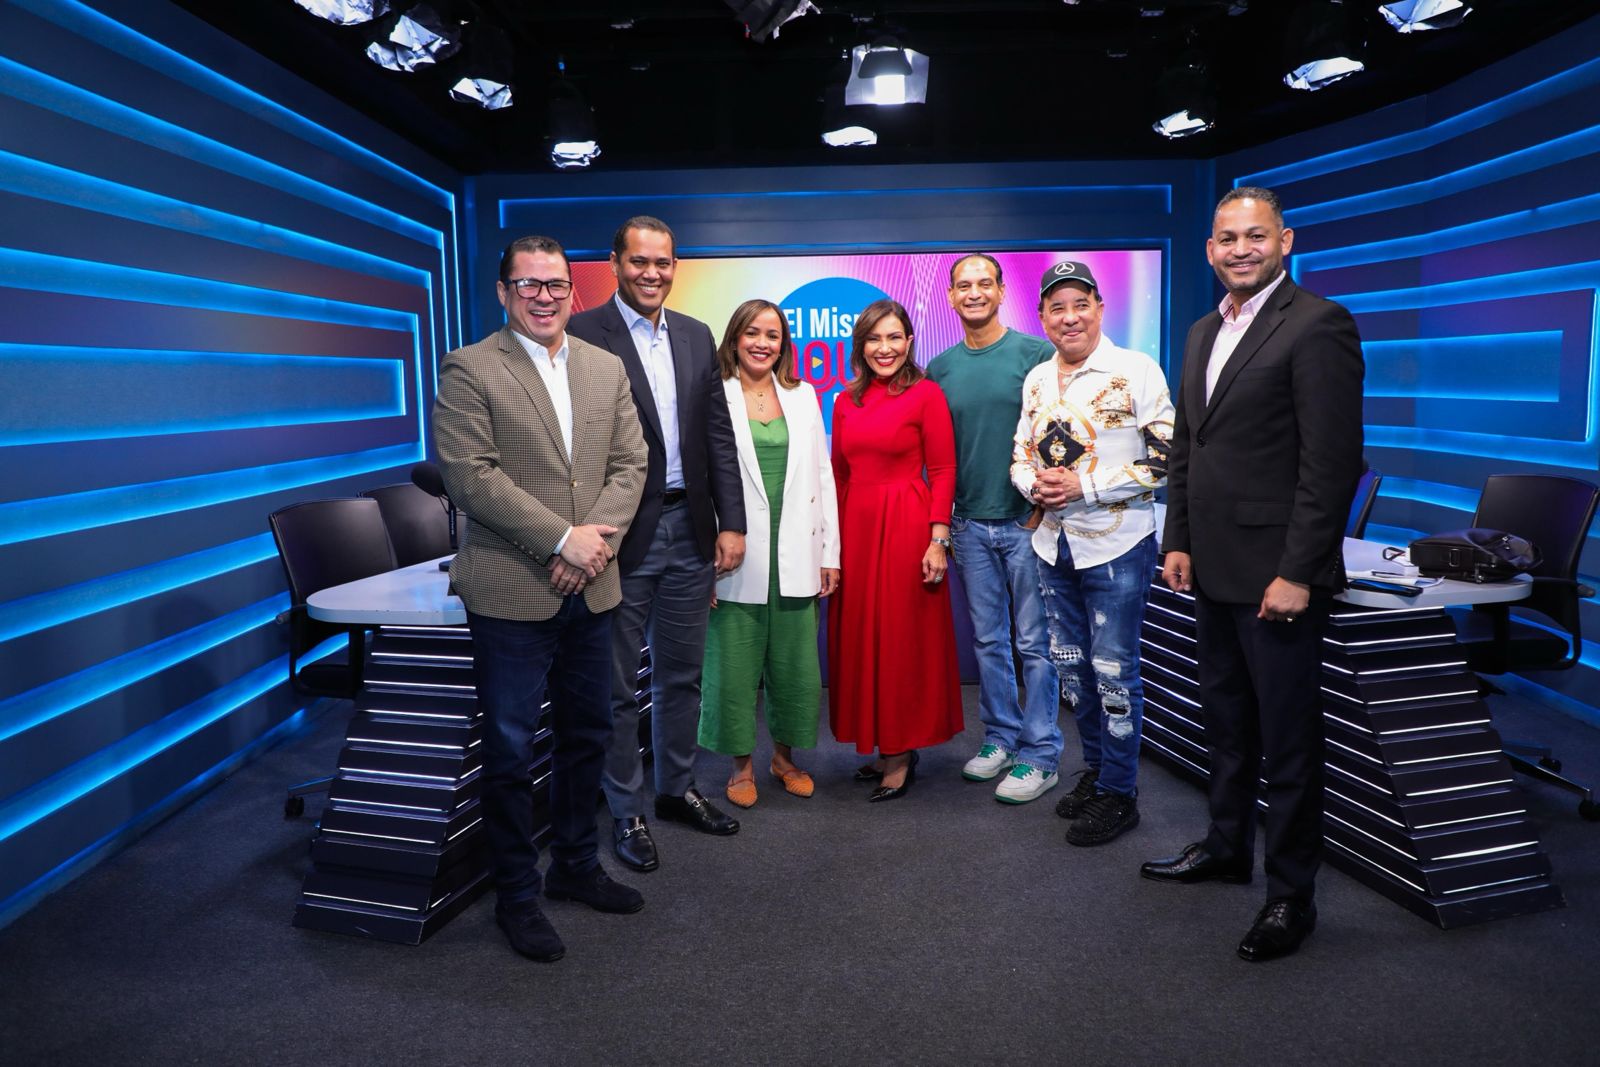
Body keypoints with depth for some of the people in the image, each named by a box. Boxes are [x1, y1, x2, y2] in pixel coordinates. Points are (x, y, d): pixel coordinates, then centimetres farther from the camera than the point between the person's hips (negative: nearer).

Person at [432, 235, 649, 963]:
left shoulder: (606, 369, 11)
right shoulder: (469, 370, -5)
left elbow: (630, 464, 6)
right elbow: (471, 475, -14)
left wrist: (596, 538, -10)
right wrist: (562, 539, -17)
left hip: (591, 588, 5)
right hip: (513, 592, -5)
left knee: (587, 735, 16)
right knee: (511, 749, 5)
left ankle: (575, 867, 35)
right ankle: (517, 896, 22)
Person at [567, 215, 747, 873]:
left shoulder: (696, 337, 10)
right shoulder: (583, 335, -7)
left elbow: (719, 435, 10)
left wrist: (731, 522, 5)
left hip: (690, 530, 5)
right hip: (623, 535, -5)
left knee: (682, 674, 17)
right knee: (619, 687, 8)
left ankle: (677, 788, 35)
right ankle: (626, 812, 23)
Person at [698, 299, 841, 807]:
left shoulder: (802, 396, 11)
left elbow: (822, 476, 11)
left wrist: (829, 552, 7)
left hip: (795, 558, 4)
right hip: (737, 559, -3)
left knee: (795, 663, 10)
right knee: (735, 664, 5)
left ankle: (785, 755, 30)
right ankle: (742, 763, 23)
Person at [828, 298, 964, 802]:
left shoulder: (926, 394, -5)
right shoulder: (846, 403, 10)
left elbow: (943, 470, -7)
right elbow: (840, 475, 13)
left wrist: (938, 539, -14)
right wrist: (833, 541, 11)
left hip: (907, 527, -5)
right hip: (855, 528, 6)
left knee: (903, 639, 2)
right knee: (859, 638, 10)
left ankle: (902, 754, 14)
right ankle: (883, 746, 23)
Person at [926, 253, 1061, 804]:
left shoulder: (1035, 353, -5)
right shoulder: (940, 368, 8)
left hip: (1027, 521, -4)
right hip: (969, 525, 4)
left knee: (1035, 643, 1)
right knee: (987, 639, 13)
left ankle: (1039, 755, 11)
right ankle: (1001, 738, 27)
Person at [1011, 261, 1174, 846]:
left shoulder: (1137, 371, -10)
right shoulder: (1037, 380, 9)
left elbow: (1166, 458, -14)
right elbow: (1021, 453, 17)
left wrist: (1085, 485, -19)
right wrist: (1034, 484, -6)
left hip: (1116, 545, -6)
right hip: (1055, 544, 6)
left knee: (1113, 671, 1)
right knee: (1071, 666, 15)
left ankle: (1118, 792, 17)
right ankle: (1095, 768, 33)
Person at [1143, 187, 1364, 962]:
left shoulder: (1317, 326, -12)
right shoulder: (1204, 332, 13)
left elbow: (1333, 462, -17)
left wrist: (1297, 573, -19)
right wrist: (1178, 540, 11)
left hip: (1277, 575, -8)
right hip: (1213, 572, 8)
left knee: (1288, 741, 4)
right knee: (1226, 723, 20)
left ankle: (1291, 894, 19)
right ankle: (1226, 847, 37)